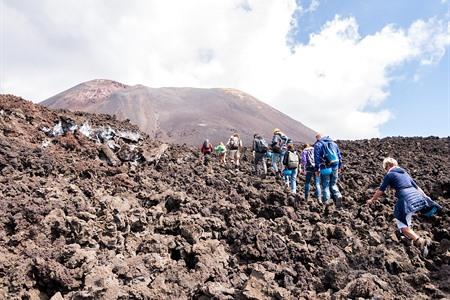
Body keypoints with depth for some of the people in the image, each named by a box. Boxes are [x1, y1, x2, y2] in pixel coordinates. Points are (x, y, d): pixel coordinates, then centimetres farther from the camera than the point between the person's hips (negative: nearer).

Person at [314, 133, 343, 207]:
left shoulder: (318, 145, -1)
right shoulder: (334, 143, 17)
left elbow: (317, 158, -9)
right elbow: (339, 156, 16)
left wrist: (316, 169, -6)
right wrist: (339, 167, 20)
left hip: (325, 168, -5)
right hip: (335, 167, 5)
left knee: (325, 185, 5)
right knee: (333, 184, 16)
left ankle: (326, 201, 2)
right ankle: (338, 196, -7)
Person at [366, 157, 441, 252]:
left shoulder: (389, 175, 3)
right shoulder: (404, 172, 23)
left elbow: (381, 190, 6)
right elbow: (417, 187, 25)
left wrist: (372, 200, 18)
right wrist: (426, 198, 31)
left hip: (405, 198, -8)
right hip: (416, 196, 8)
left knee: (402, 225, -2)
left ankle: (419, 240, -21)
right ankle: (409, 235, 42)